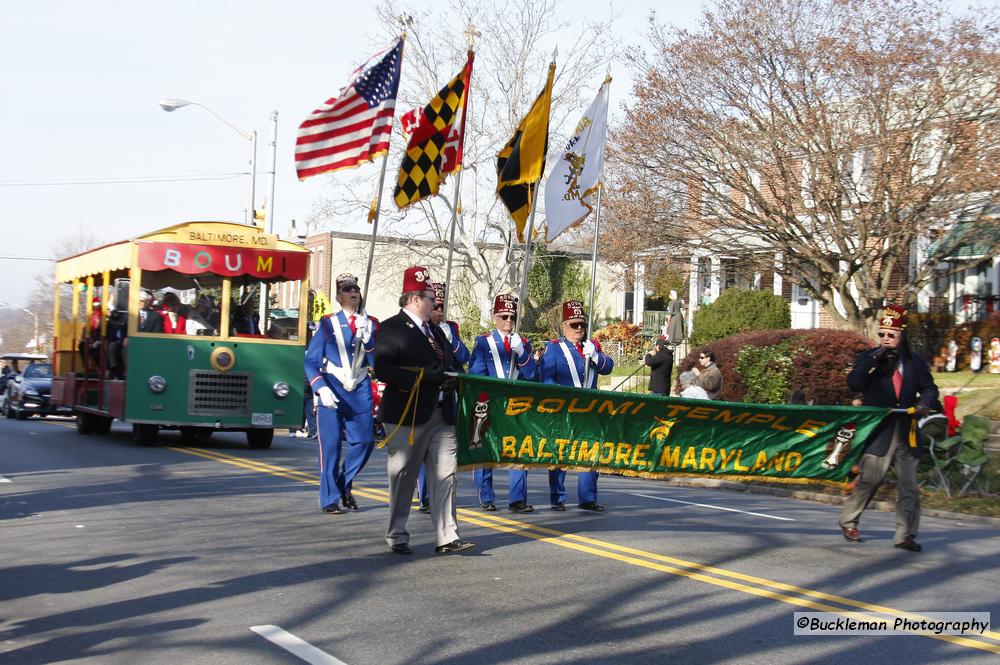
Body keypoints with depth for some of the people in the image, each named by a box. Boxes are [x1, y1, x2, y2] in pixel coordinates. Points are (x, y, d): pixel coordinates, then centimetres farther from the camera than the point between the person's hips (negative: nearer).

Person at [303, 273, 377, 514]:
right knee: (331, 445, -2)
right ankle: (330, 499, 7)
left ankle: (344, 484, 23)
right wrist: (322, 389, -15)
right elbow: (311, 361, -2)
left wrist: (365, 335, -15)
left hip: (360, 391, 3)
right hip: (332, 390, -3)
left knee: (365, 440, 0)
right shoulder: (328, 323, 1)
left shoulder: (370, 324, 9)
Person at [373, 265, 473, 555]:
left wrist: (452, 377, -2)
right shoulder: (392, 328, -6)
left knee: (445, 475, 1)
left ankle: (446, 537, 3)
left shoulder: (435, 330, 19)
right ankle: (397, 535, 19)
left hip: (441, 415, 7)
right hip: (408, 415, -7)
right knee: (403, 477, 5)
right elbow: (382, 370, -18)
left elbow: (450, 365, 23)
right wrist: (426, 377, -22)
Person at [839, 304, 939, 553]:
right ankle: (848, 521, 17)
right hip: (878, 433, -3)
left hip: (907, 434, 3)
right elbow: (853, 384, -10)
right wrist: (874, 360, -18)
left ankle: (905, 535, 5)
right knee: (869, 480, -2)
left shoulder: (916, 362, 11)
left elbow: (929, 388, 13)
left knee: (908, 485, 0)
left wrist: (924, 402, -9)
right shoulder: (867, 358, 4)